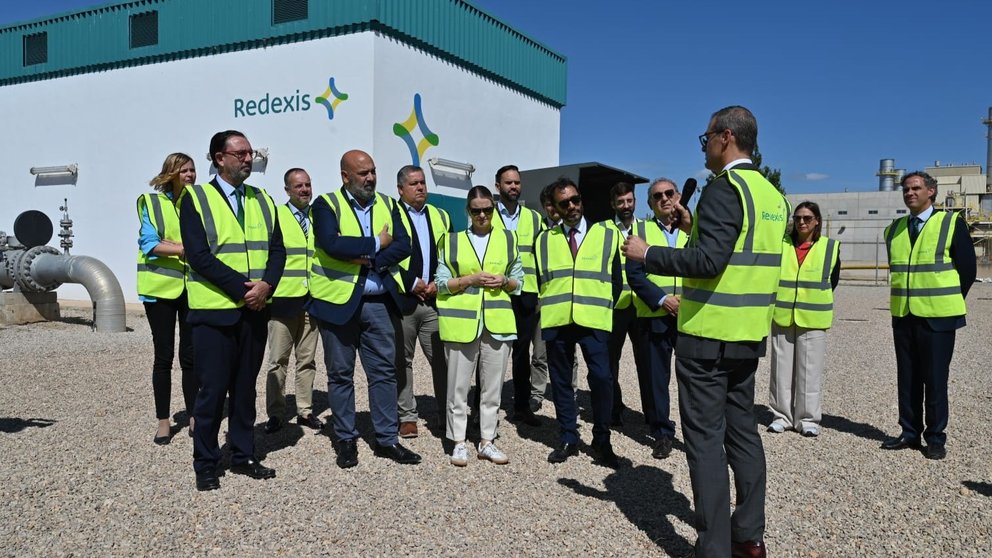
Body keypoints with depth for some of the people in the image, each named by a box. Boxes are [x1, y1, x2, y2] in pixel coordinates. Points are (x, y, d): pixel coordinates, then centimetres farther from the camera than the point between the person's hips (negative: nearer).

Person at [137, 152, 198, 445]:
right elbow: (148, 243, -9)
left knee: (191, 355, 6)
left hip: (193, 288, 2)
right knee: (164, 355, 5)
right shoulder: (151, 203, 2)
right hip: (161, 288, -2)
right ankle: (163, 421, 14)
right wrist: (183, 249, -22)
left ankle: (193, 417, 16)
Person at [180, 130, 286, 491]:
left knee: (245, 387, 13)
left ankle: (244, 456, 24)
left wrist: (266, 285, -11)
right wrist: (242, 287, -18)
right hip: (214, 311, -5)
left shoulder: (262, 200, 13)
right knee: (213, 390, 1)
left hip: (254, 310, 5)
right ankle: (206, 464, 15)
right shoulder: (195, 198, -3)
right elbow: (199, 255, -13)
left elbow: (277, 249, 8)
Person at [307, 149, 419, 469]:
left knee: (384, 371, 7)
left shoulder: (387, 205, 10)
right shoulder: (326, 204, -3)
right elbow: (332, 245, -20)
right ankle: (346, 441, 21)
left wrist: (369, 258, -16)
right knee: (340, 374, 7)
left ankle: (387, 439, 17)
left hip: (380, 302, 4)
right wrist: (376, 243, -12)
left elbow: (403, 246, -2)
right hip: (339, 301, -3)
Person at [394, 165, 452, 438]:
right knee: (402, 361, 5)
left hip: (435, 300, 3)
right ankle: (407, 416, 15)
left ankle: (447, 413, 13)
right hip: (401, 300, -3)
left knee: (442, 358, 3)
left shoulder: (441, 217, 16)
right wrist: (412, 283, -11)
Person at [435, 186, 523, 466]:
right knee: (458, 385, 2)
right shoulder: (452, 240, 6)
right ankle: (459, 442, 13)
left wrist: (504, 281, -8)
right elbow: (441, 283, 2)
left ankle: (487, 441, 18)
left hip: (498, 322, 2)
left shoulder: (508, 239, 10)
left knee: (492, 386, 7)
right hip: (461, 322, -1)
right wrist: (470, 279, -12)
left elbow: (519, 281, 13)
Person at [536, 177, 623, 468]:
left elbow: (616, 279, 12)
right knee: (560, 380, 6)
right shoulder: (544, 240, 12)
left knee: (602, 377, -11)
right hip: (556, 320, 2)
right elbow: (538, 279, 15)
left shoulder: (606, 235, 9)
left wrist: (606, 309, 7)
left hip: (593, 320, -2)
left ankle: (601, 441, 5)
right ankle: (568, 439, 19)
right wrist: (545, 308, 6)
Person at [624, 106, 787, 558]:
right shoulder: (774, 196, 12)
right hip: (749, 335, 9)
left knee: (705, 439, -1)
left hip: (707, 335, -8)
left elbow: (708, 259, -24)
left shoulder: (724, 188, -15)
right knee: (743, 431, 16)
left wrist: (647, 255, -14)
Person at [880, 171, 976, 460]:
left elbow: (967, 268, -2)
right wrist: (907, 298, 12)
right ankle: (910, 432, 19)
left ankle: (935, 437, 10)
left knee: (935, 379, 0)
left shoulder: (951, 223, -4)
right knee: (907, 378, 9)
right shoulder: (894, 229, 10)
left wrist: (950, 303, 2)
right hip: (903, 314, 5)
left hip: (937, 316, -4)